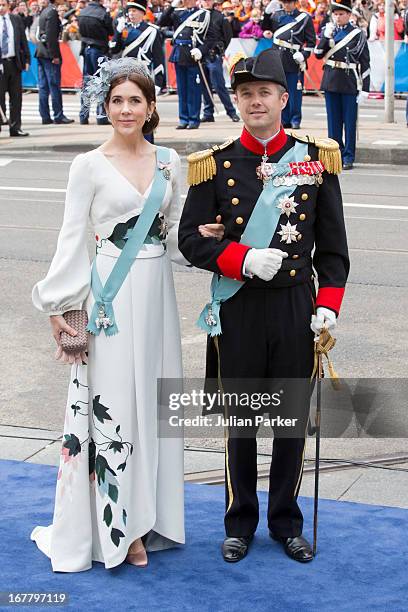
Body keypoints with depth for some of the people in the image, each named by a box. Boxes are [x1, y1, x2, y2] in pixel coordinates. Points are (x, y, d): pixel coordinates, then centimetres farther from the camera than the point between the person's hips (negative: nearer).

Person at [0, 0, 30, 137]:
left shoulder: (16, 19, 8)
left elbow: (23, 40, 10)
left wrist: (26, 59, 4)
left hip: (14, 63, 3)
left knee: (16, 97, 6)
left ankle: (15, 127, 12)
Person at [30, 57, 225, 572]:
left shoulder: (168, 162, 7)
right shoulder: (90, 166, -5)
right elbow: (72, 239, -5)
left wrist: (203, 234, -5)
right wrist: (58, 308, -8)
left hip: (156, 290, 5)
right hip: (111, 295, -4)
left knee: (151, 398, 11)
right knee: (113, 402, -1)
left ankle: (146, 509, 24)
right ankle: (119, 526, 10)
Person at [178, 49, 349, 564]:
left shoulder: (317, 158, 1)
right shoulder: (216, 164, -2)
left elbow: (332, 244, 4)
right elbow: (190, 239, -2)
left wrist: (329, 304, -5)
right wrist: (244, 259, -17)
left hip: (297, 307, 1)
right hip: (237, 310, -1)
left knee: (292, 419, 10)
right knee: (240, 419, 9)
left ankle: (286, 521, 26)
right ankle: (240, 523, 25)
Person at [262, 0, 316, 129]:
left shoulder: (305, 18, 1)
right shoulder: (277, 15, 11)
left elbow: (311, 41, 1)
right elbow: (265, 28, 20)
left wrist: (304, 55, -13)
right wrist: (267, 12, 6)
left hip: (294, 60, -4)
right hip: (278, 59, 4)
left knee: (295, 92, -1)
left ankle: (295, 120, 8)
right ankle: (284, 120, 14)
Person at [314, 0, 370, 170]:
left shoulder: (358, 34, -2)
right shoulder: (328, 31, 8)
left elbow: (365, 63, -3)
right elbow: (318, 54, 3)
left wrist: (364, 89, -7)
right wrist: (326, 36, -10)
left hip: (350, 84, -3)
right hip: (331, 82, 3)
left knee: (349, 122, 2)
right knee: (333, 121, 8)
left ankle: (348, 158, 7)